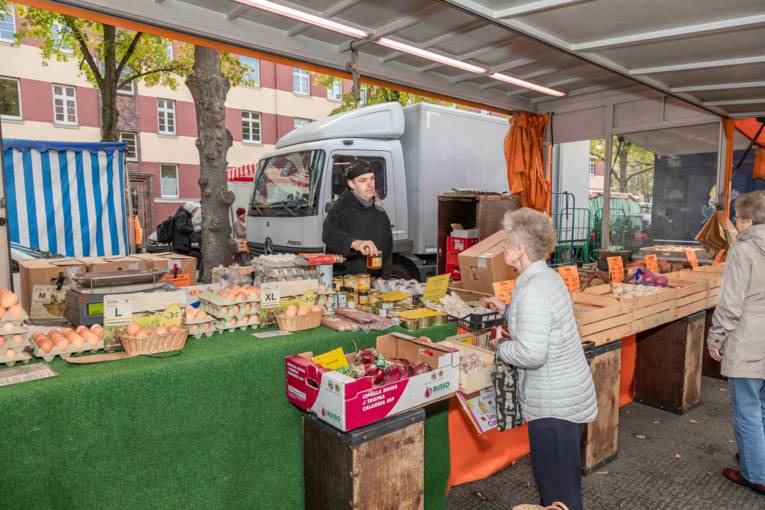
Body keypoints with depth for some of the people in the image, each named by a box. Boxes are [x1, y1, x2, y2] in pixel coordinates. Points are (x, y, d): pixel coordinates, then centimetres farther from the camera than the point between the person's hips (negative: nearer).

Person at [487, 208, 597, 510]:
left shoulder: (533, 290, -25)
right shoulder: (547, 277, 6)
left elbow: (530, 354, -29)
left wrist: (499, 349, -12)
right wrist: (507, 311, 20)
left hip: (554, 404, -10)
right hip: (567, 394, 10)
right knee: (562, 476, 24)